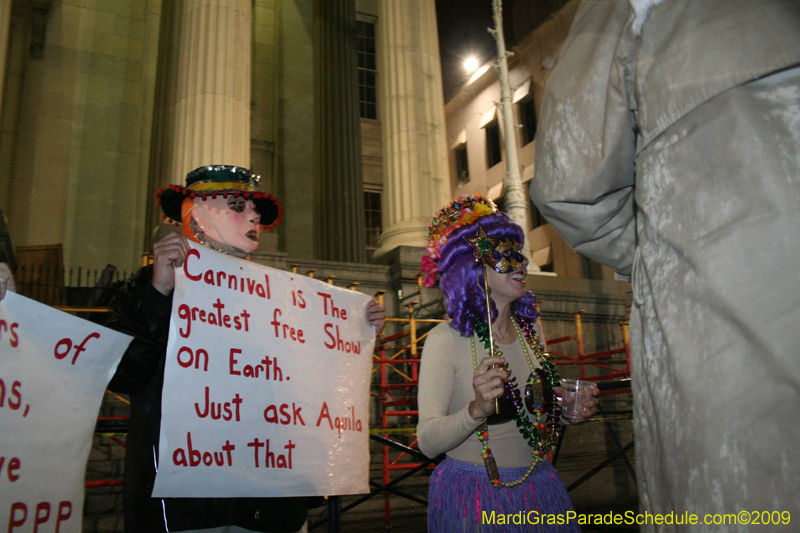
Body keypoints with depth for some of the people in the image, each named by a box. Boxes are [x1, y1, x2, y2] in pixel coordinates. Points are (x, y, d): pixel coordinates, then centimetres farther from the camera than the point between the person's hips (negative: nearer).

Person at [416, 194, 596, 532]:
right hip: (473, 501, -6)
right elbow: (428, 443, -20)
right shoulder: (445, 339, -16)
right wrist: (477, 409, -35)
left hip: (538, 490, 6)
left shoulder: (530, 330, 2)